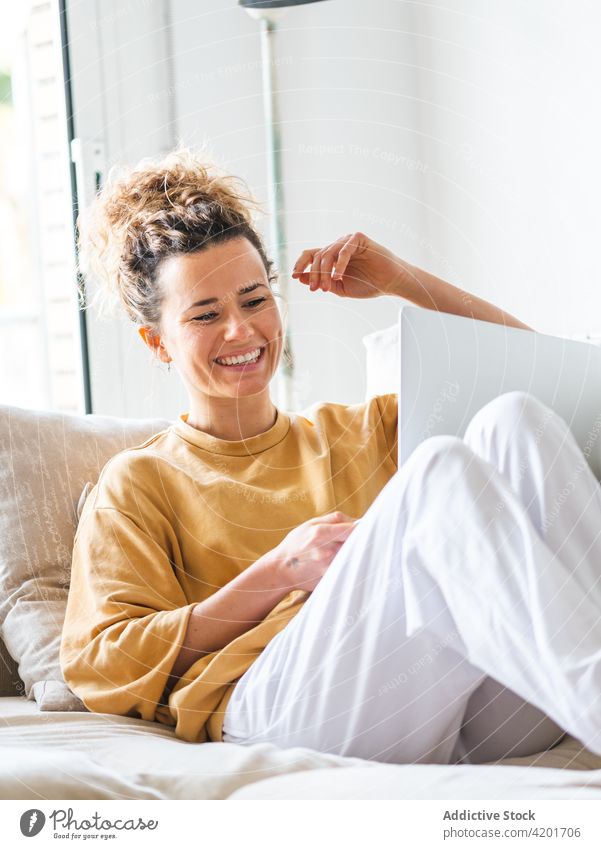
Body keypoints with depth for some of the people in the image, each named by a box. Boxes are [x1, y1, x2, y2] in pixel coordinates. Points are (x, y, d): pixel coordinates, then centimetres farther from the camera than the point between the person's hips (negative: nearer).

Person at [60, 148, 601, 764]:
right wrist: (280, 572, -2)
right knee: (441, 469, -29)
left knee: (512, 421, -19)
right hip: (279, 702, -4)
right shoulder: (137, 483, 21)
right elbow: (100, 665, 7)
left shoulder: (359, 431, 34)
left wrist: (402, 281, 22)